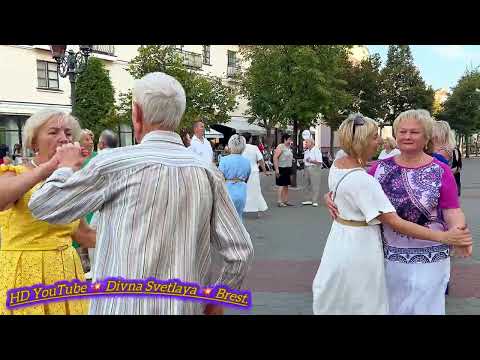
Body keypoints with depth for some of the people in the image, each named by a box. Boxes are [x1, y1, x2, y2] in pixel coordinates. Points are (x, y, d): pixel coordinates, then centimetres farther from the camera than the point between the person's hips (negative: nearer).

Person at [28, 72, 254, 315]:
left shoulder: (114, 163, -14)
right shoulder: (208, 173, -5)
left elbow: (42, 207, -2)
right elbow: (240, 252, -2)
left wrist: (68, 167, 16)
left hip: (123, 306, -3)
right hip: (187, 307, 3)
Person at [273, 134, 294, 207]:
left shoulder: (289, 148, 16)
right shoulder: (280, 147, -11)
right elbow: (275, 157, -18)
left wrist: (292, 160, 11)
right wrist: (276, 169, -22)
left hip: (288, 169, 9)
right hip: (282, 169, -9)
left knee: (286, 186, 11)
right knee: (281, 185, -8)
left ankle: (286, 201, 17)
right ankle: (280, 202, -6)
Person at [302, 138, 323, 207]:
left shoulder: (316, 150, -8)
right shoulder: (306, 151, 16)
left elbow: (319, 162, -14)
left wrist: (311, 161, -20)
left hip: (314, 169, -8)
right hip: (307, 169, 8)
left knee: (315, 185, -7)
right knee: (307, 185, 10)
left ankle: (315, 201, -4)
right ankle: (309, 200, 19)